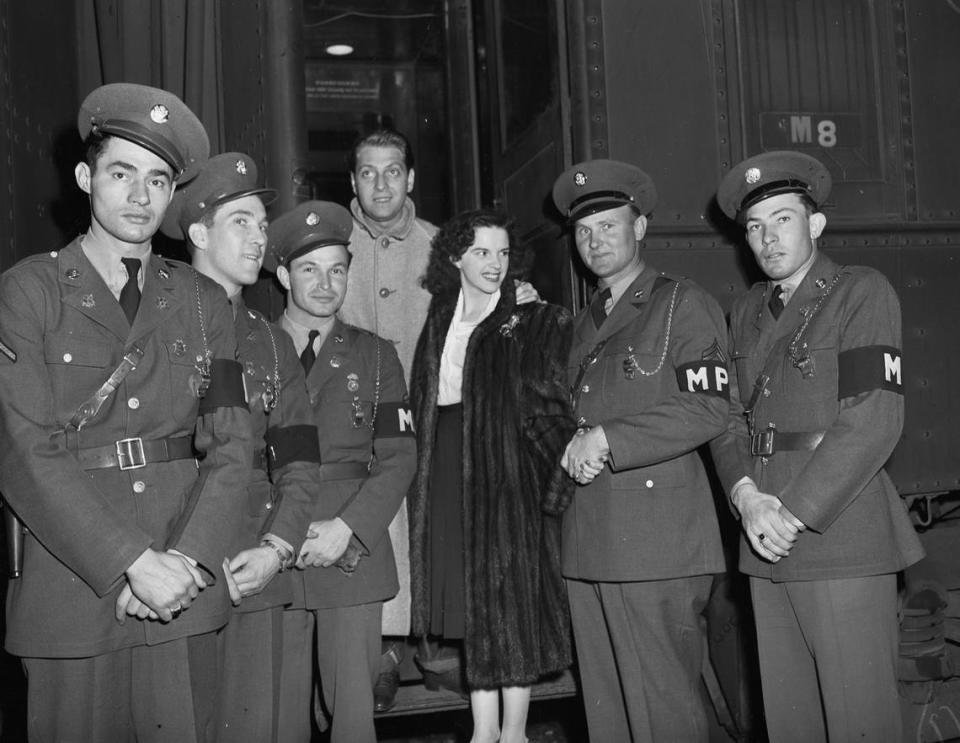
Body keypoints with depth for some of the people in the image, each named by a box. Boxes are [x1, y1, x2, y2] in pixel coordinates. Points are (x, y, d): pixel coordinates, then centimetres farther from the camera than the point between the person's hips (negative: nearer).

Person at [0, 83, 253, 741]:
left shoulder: (204, 302, 10)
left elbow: (231, 444, 3)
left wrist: (188, 560, -12)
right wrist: (133, 563, -16)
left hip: (186, 591, 2)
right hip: (70, 599, -2)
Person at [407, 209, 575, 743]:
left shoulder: (535, 321, -1)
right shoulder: (438, 324, 13)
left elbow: (548, 402, -7)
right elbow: (423, 405, 13)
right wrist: (428, 472, 6)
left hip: (510, 472, -4)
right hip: (449, 472, 5)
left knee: (514, 595, 0)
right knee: (471, 602, 8)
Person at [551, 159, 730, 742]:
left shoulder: (684, 305, 0)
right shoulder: (586, 323, 23)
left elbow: (708, 410, -11)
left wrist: (608, 441, -13)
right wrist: (576, 448, 5)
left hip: (660, 541, -7)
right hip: (588, 542, 7)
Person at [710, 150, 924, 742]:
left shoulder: (862, 292, -1)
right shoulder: (747, 313, 17)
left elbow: (875, 419, -12)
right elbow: (729, 417, 13)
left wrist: (795, 512, -14)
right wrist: (747, 497, -7)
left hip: (841, 539, -5)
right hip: (767, 548, 5)